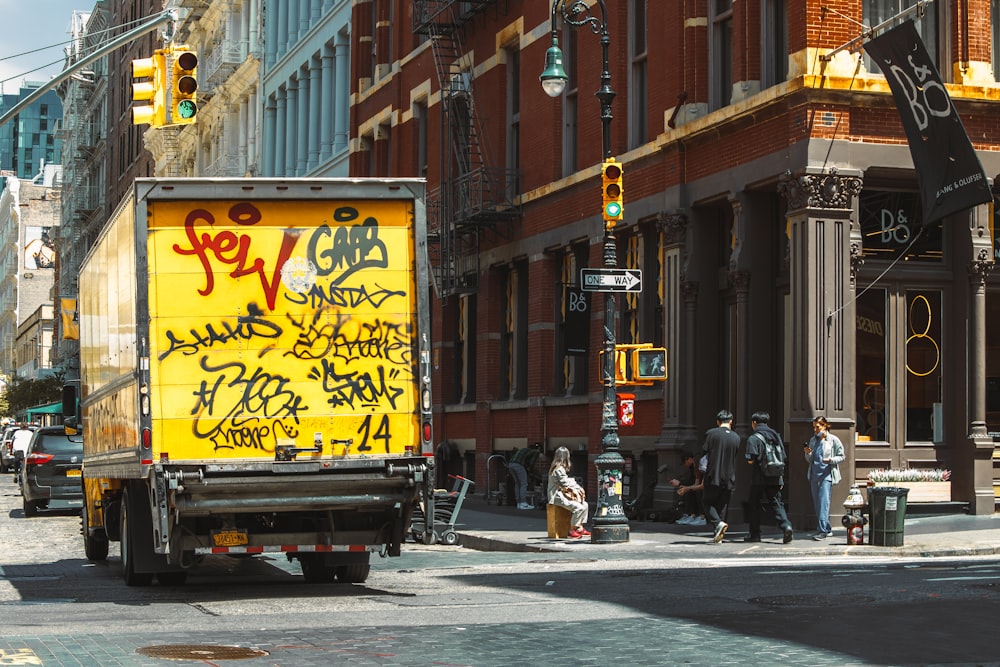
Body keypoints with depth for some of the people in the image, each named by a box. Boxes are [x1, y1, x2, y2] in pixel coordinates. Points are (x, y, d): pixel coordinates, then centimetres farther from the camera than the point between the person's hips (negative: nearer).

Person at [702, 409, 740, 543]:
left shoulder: (711, 433, -6)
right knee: (722, 506, 12)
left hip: (713, 476, -3)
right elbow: (735, 455, 12)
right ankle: (717, 535, 10)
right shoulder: (736, 437, 4)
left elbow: (704, 451, -5)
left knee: (709, 504, 7)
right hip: (729, 478, 3)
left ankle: (718, 523, -19)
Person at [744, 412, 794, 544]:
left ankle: (754, 534, 10)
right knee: (777, 504, 5)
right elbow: (783, 458, 11)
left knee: (753, 504, 8)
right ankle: (786, 526, -18)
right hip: (775, 478, 4)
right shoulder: (776, 436, 10)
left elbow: (751, 460, -15)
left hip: (759, 478, -4)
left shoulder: (753, 438, -8)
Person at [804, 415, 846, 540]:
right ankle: (828, 529, 19)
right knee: (816, 503, 7)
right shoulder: (813, 440, 15)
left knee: (823, 501, -16)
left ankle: (822, 531, -22)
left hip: (827, 474, -6)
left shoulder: (834, 440, 0)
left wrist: (831, 460, -16)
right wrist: (808, 453, -2)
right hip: (814, 475, 6)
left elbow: (841, 456, 2)